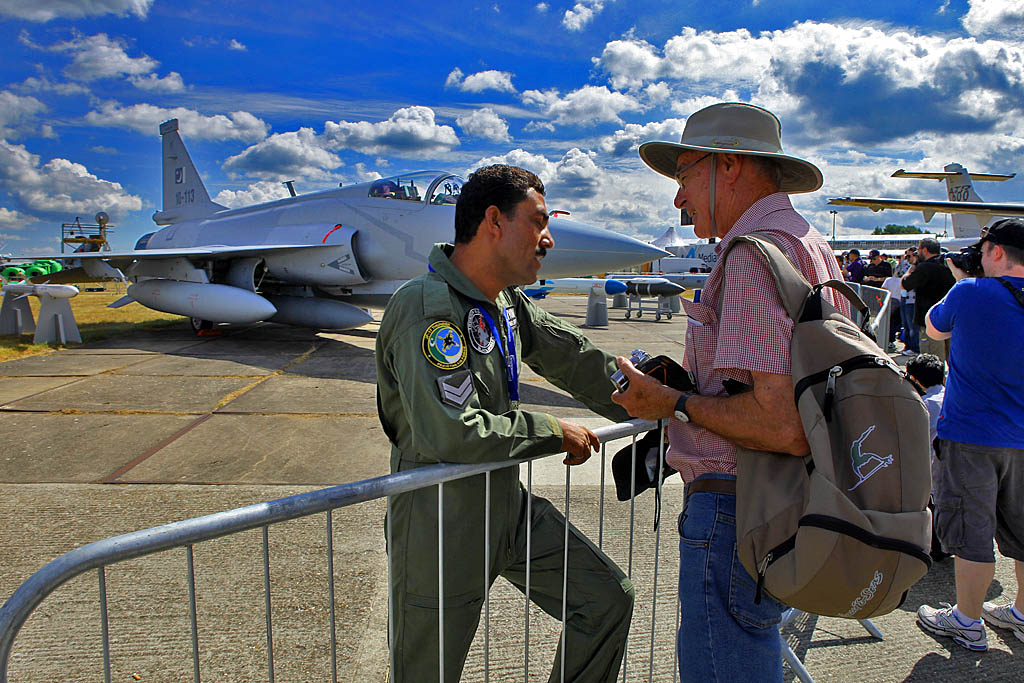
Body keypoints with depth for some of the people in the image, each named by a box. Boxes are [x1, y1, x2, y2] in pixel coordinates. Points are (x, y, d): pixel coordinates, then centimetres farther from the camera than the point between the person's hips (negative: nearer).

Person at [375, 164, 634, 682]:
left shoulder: (508, 304, 6)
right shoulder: (426, 307, -23)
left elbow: (578, 363, 13)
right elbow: (451, 433, -32)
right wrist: (552, 431, -19)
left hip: (507, 503, 8)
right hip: (441, 521, -8)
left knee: (609, 600, 12)